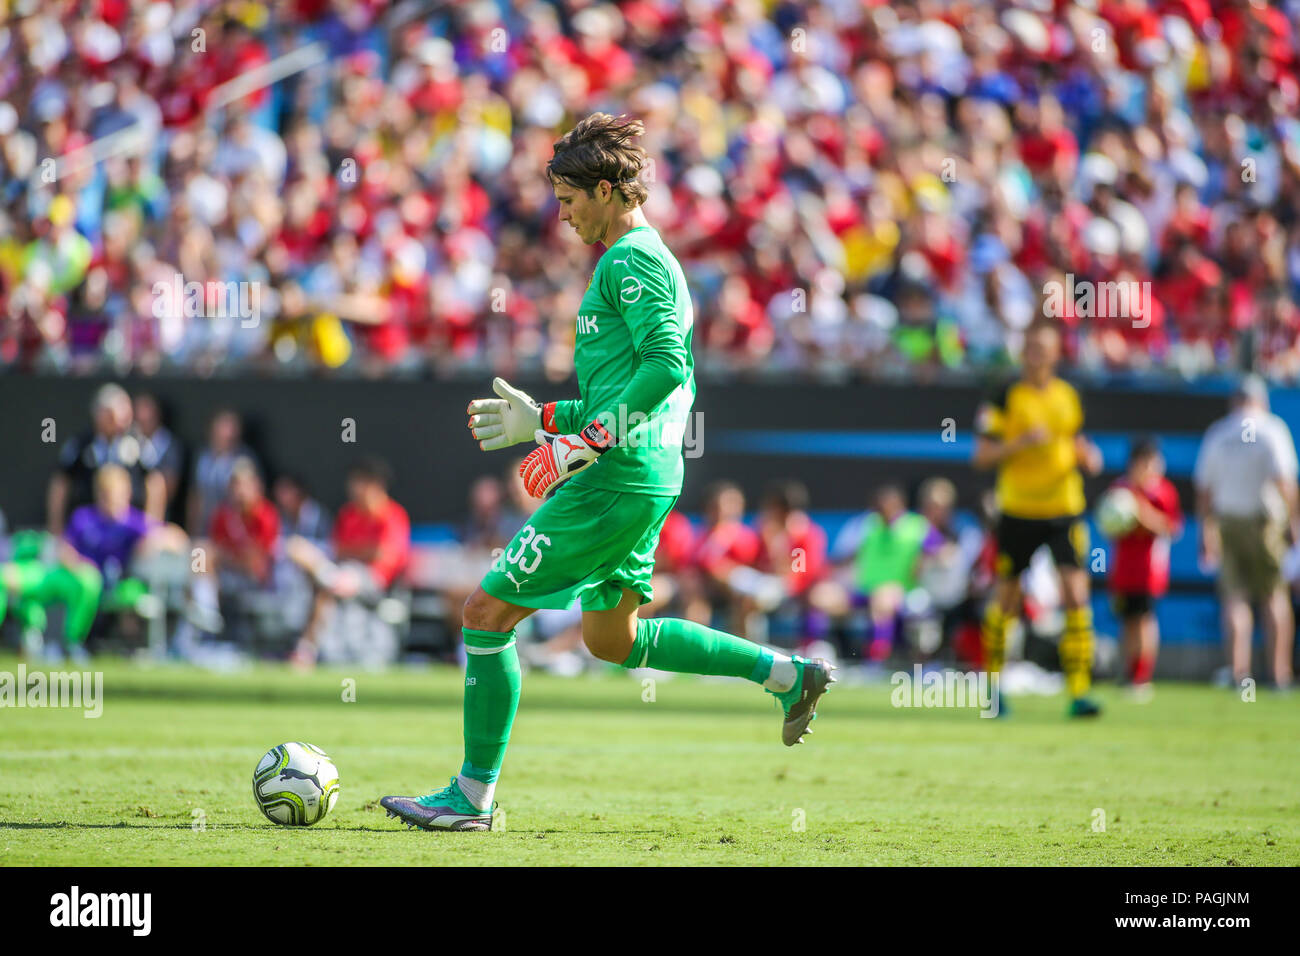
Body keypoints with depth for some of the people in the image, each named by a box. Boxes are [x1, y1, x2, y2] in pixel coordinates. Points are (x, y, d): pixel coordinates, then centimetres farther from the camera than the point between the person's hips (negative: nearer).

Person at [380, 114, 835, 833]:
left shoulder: (631, 260, -11)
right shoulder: (649, 261, 20)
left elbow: (666, 367, -23)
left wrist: (584, 443, -23)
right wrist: (543, 419, 22)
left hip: (616, 480, -11)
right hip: (649, 480, 11)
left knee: (487, 613, -6)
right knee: (610, 638, 22)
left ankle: (473, 796, -2)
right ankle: (787, 675, 19)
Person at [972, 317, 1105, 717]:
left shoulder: (1068, 396, 8)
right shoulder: (1006, 397, -4)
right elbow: (982, 455, -7)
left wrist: (1088, 457, 0)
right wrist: (1022, 442, -20)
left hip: (1064, 509, 2)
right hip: (1018, 511, -2)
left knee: (1076, 594, -11)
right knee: (1006, 598, 6)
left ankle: (1078, 691, -11)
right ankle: (993, 681, 27)